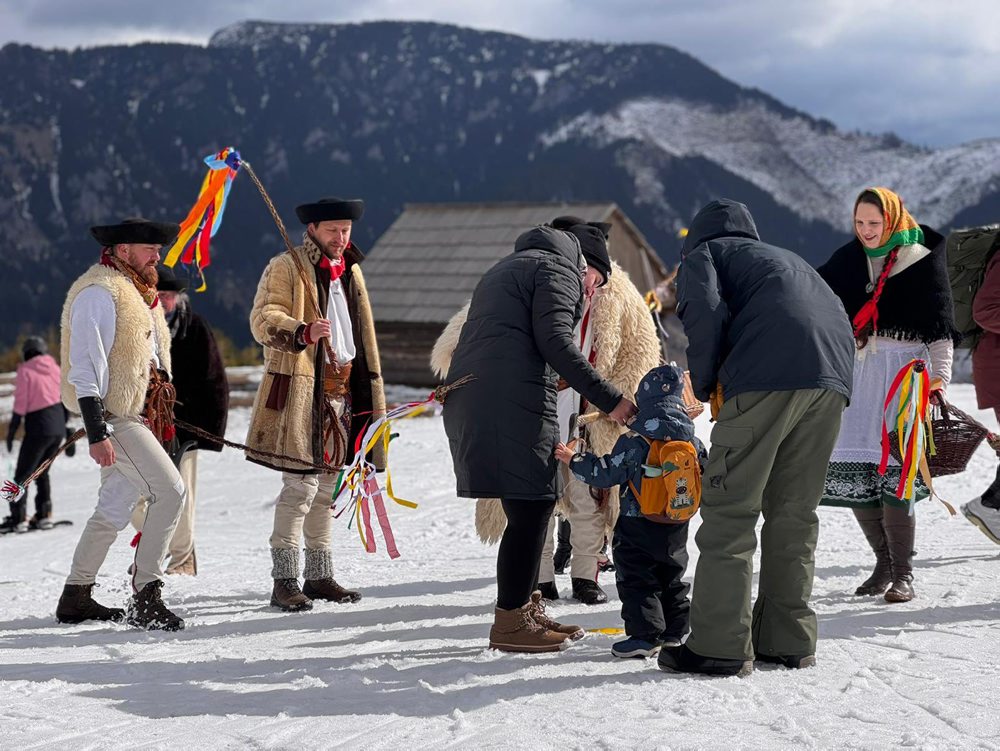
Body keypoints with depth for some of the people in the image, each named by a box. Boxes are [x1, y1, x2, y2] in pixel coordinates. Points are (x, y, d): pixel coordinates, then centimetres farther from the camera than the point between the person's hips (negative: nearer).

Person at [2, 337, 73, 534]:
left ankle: (19, 519, -5)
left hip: (38, 428, -6)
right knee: (41, 472, 20)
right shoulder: (55, 368, 10)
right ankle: (44, 516, 15)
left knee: (22, 474, 1)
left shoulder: (25, 371, -6)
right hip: (58, 428, 6)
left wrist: (11, 432, -4)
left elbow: (20, 405, -10)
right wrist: (67, 431, 19)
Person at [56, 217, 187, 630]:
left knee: (115, 506, 13)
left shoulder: (134, 290, 19)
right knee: (170, 491, -17)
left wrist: (160, 416, 21)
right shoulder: (97, 292, -13)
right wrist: (96, 432, -23)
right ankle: (146, 596, -14)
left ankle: (76, 596, 23)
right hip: (112, 415, -10)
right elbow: (86, 366, -18)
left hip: (135, 413, 10)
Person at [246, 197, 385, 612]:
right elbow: (263, 318, -16)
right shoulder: (285, 268, -4)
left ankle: (319, 576, 21)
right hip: (301, 393, -8)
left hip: (343, 391, 8)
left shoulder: (350, 272, 20)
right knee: (300, 486, -12)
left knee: (326, 488, 13)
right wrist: (303, 332, -34)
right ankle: (285, 581, -10)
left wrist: (369, 391, 27)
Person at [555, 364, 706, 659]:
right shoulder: (693, 442, -1)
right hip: (677, 531, 6)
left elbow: (604, 473, -14)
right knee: (672, 579, 19)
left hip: (638, 528, -5)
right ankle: (675, 632, 23)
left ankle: (645, 635, -4)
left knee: (636, 579, 2)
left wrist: (573, 459, -2)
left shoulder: (633, 443, -17)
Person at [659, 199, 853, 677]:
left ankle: (720, 647, -6)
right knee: (794, 513, 15)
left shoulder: (703, 253, 20)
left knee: (729, 510, -3)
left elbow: (704, 311, -2)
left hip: (768, 374, -7)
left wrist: (705, 386, 11)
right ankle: (788, 640, 16)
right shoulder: (785, 258, 39)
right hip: (833, 376, 7)